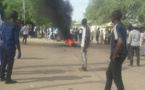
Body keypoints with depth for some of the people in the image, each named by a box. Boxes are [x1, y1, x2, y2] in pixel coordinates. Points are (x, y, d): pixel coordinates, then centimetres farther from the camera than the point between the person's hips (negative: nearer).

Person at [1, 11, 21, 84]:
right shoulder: (16, 27, -14)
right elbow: (16, 40, -16)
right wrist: (19, 51, -12)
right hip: (11, 48, -7)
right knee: (10, 64, 3)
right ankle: (8, 79, 10)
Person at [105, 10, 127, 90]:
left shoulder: (116, 27, -17)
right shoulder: (122, 26, 12)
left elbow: (120, 42, -33)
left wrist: (114, 55, -23)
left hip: (117, 56, -10)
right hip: (122, 54, 10)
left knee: (117, 78, -1)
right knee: (109, 73, 23)